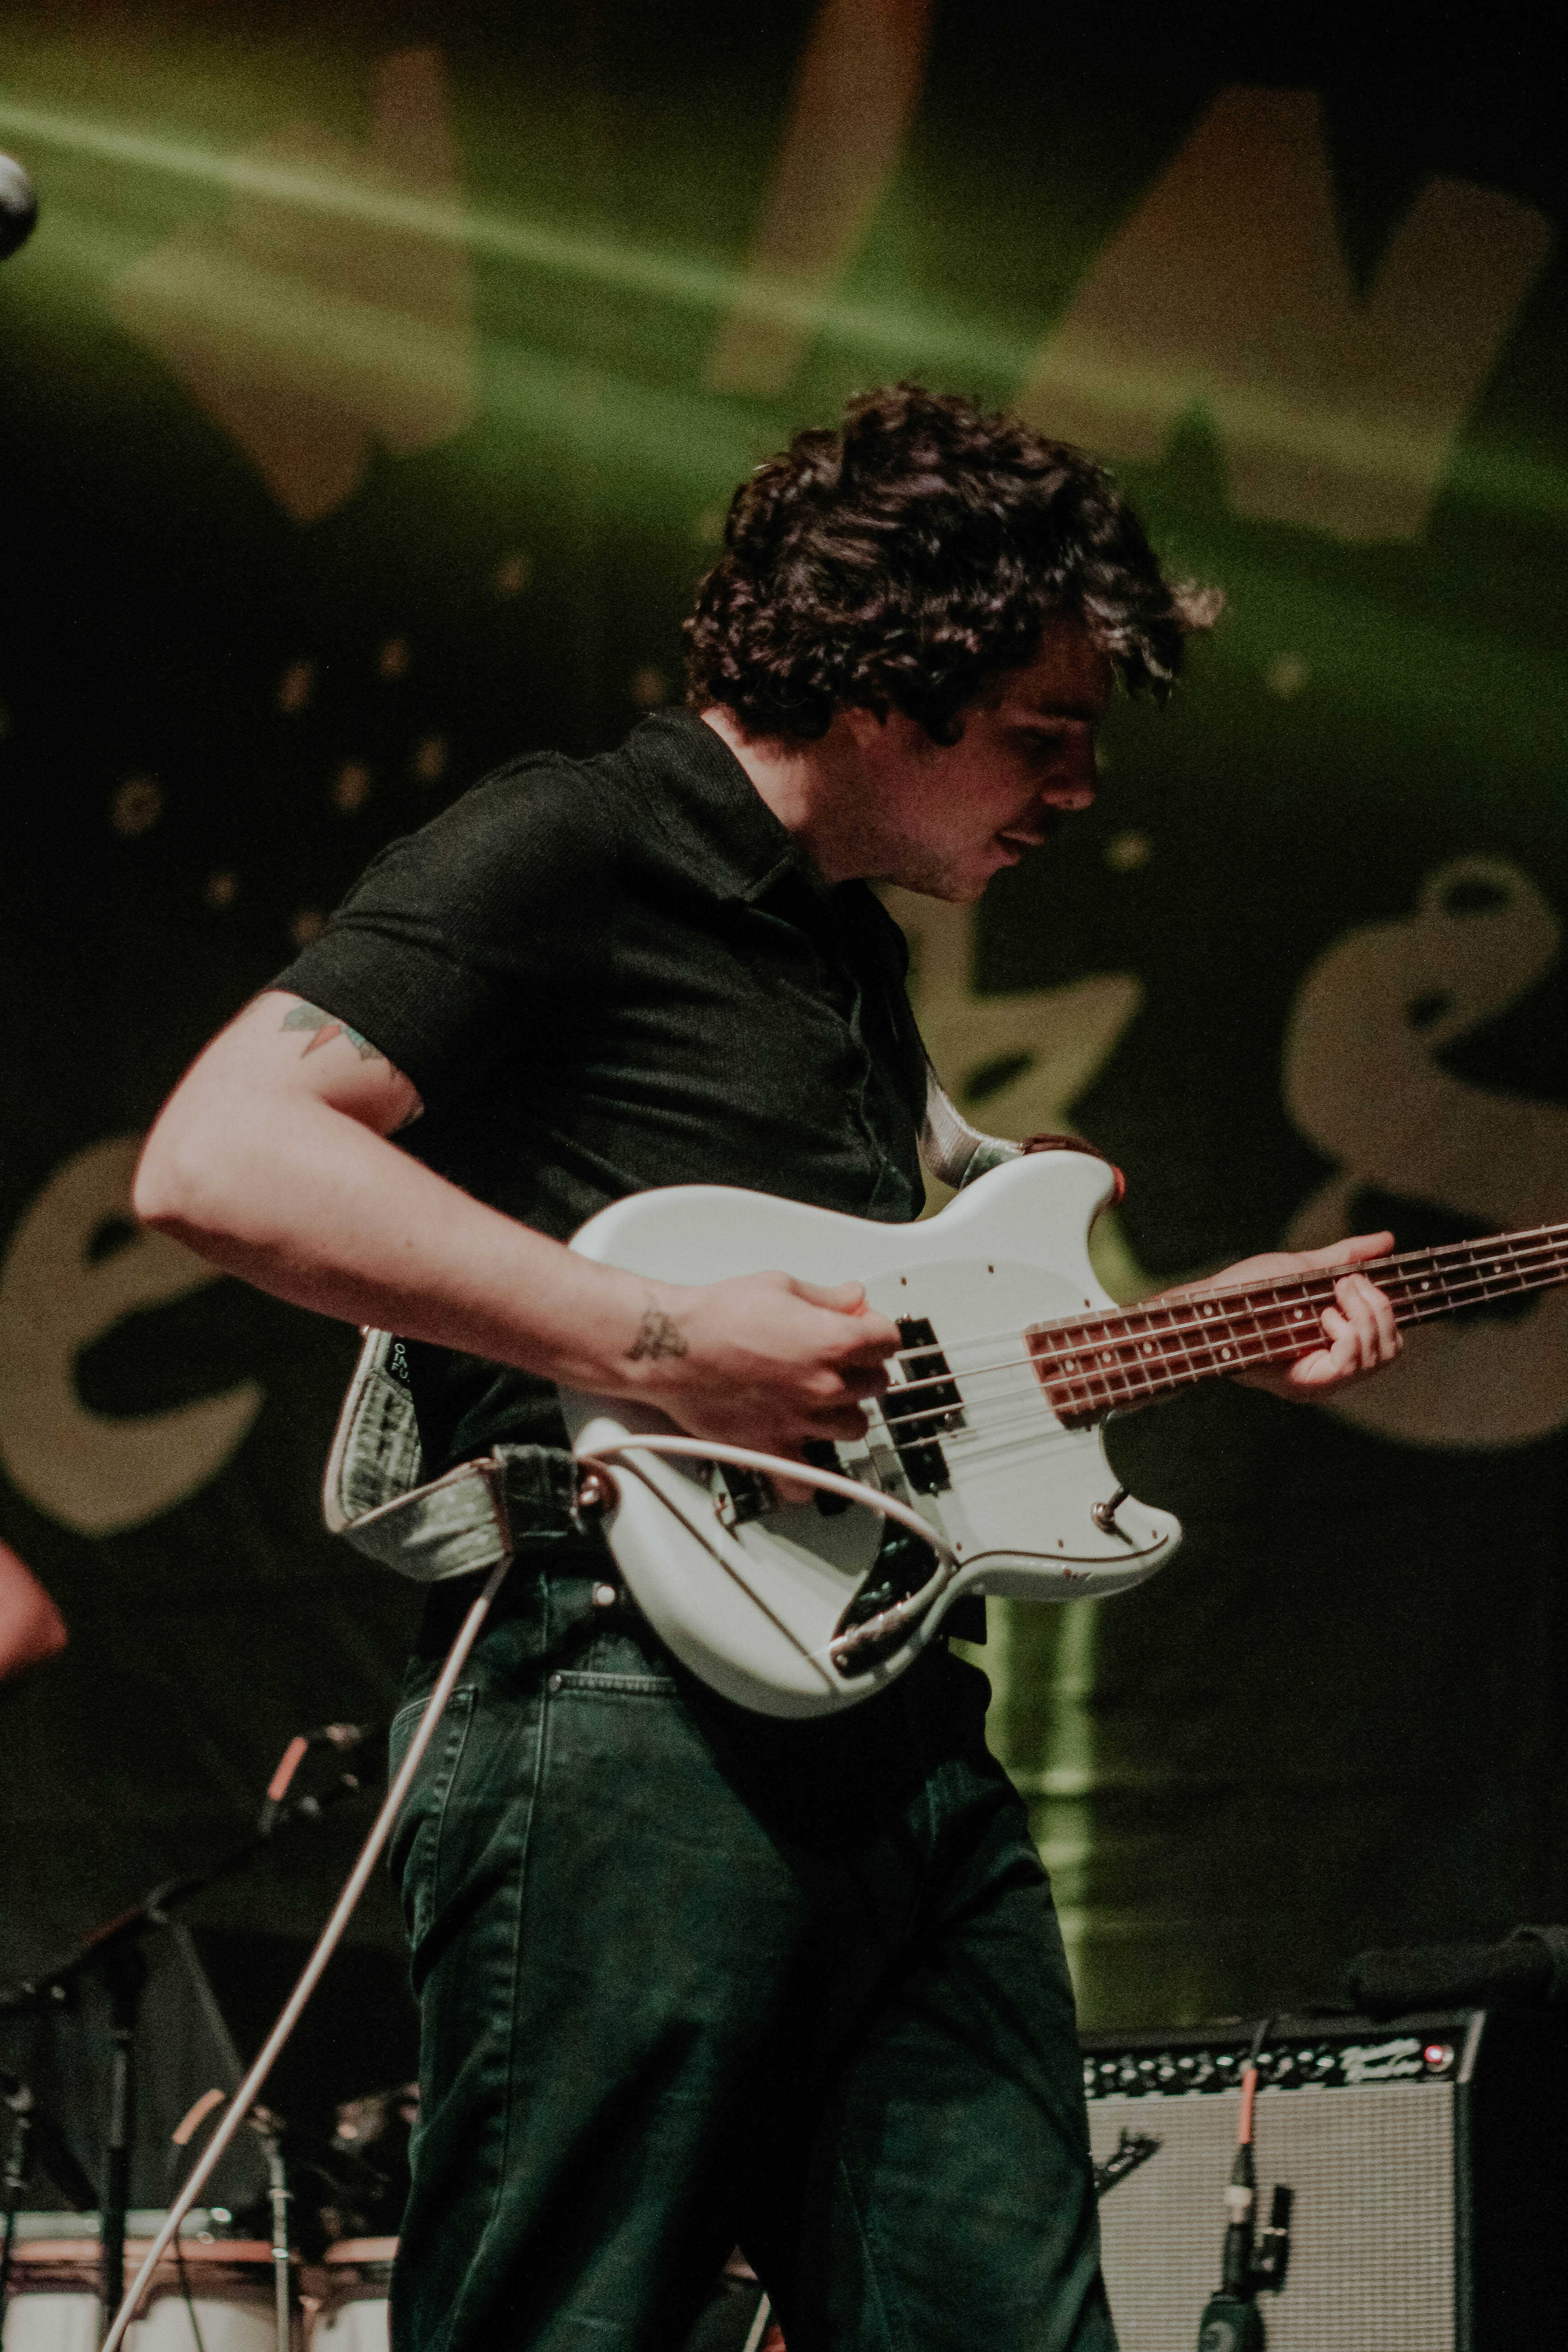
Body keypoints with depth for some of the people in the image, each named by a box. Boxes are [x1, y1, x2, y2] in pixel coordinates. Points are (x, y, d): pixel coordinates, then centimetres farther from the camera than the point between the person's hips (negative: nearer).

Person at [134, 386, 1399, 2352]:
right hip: (635, 1724, -9)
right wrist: (659, 1340, -21)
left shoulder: (856, 948, 24)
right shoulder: (563, 860, -6)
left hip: (903, 1736, 9)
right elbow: (215, 1158, -19)